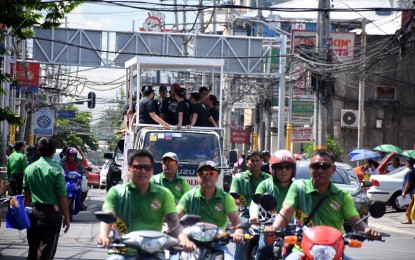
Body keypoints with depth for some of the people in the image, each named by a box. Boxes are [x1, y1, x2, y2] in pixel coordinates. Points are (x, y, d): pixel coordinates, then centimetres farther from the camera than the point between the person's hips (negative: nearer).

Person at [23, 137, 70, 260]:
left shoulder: (29, 169, 4)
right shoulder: (56, 169, -10)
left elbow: (26, 195, 10)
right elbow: (62, 197, -11)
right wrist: (66, 218, -4)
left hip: (33, 212, 5)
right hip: (51, 212, -5)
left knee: (32, 250, 15)